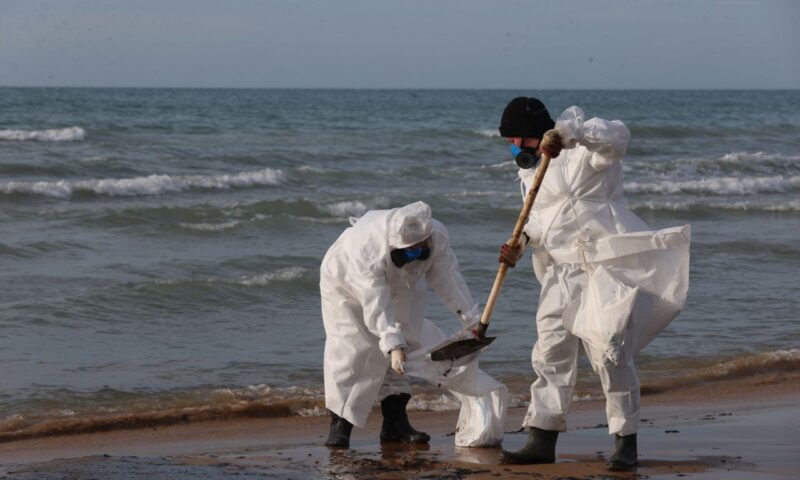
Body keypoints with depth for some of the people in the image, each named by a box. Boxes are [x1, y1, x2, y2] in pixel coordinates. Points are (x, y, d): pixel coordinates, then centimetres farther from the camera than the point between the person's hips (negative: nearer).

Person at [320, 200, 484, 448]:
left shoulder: (437, 237, -30)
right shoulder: (367, 249, -46)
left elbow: (449, 279, -22)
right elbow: (377, 305, -49)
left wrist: (472, 319, -25)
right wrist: (393, 345, -56)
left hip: (398, 284, 5)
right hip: (346, 281, -5)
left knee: (405, 341, -3)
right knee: (351, 348, -17)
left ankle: (395, 422, 3)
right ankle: (339, 424, -13)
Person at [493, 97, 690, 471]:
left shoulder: (583, 151, -12)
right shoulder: (530, 168, 15)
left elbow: (617, 135, -33)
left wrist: (566, 131, -46)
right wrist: (522, 241, 3)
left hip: (607, 262, -8)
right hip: (565, 269, 8)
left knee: (609, 350, -11)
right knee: (551, 352, 6)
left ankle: (626, 443, -3)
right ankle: (542, 440, 12)